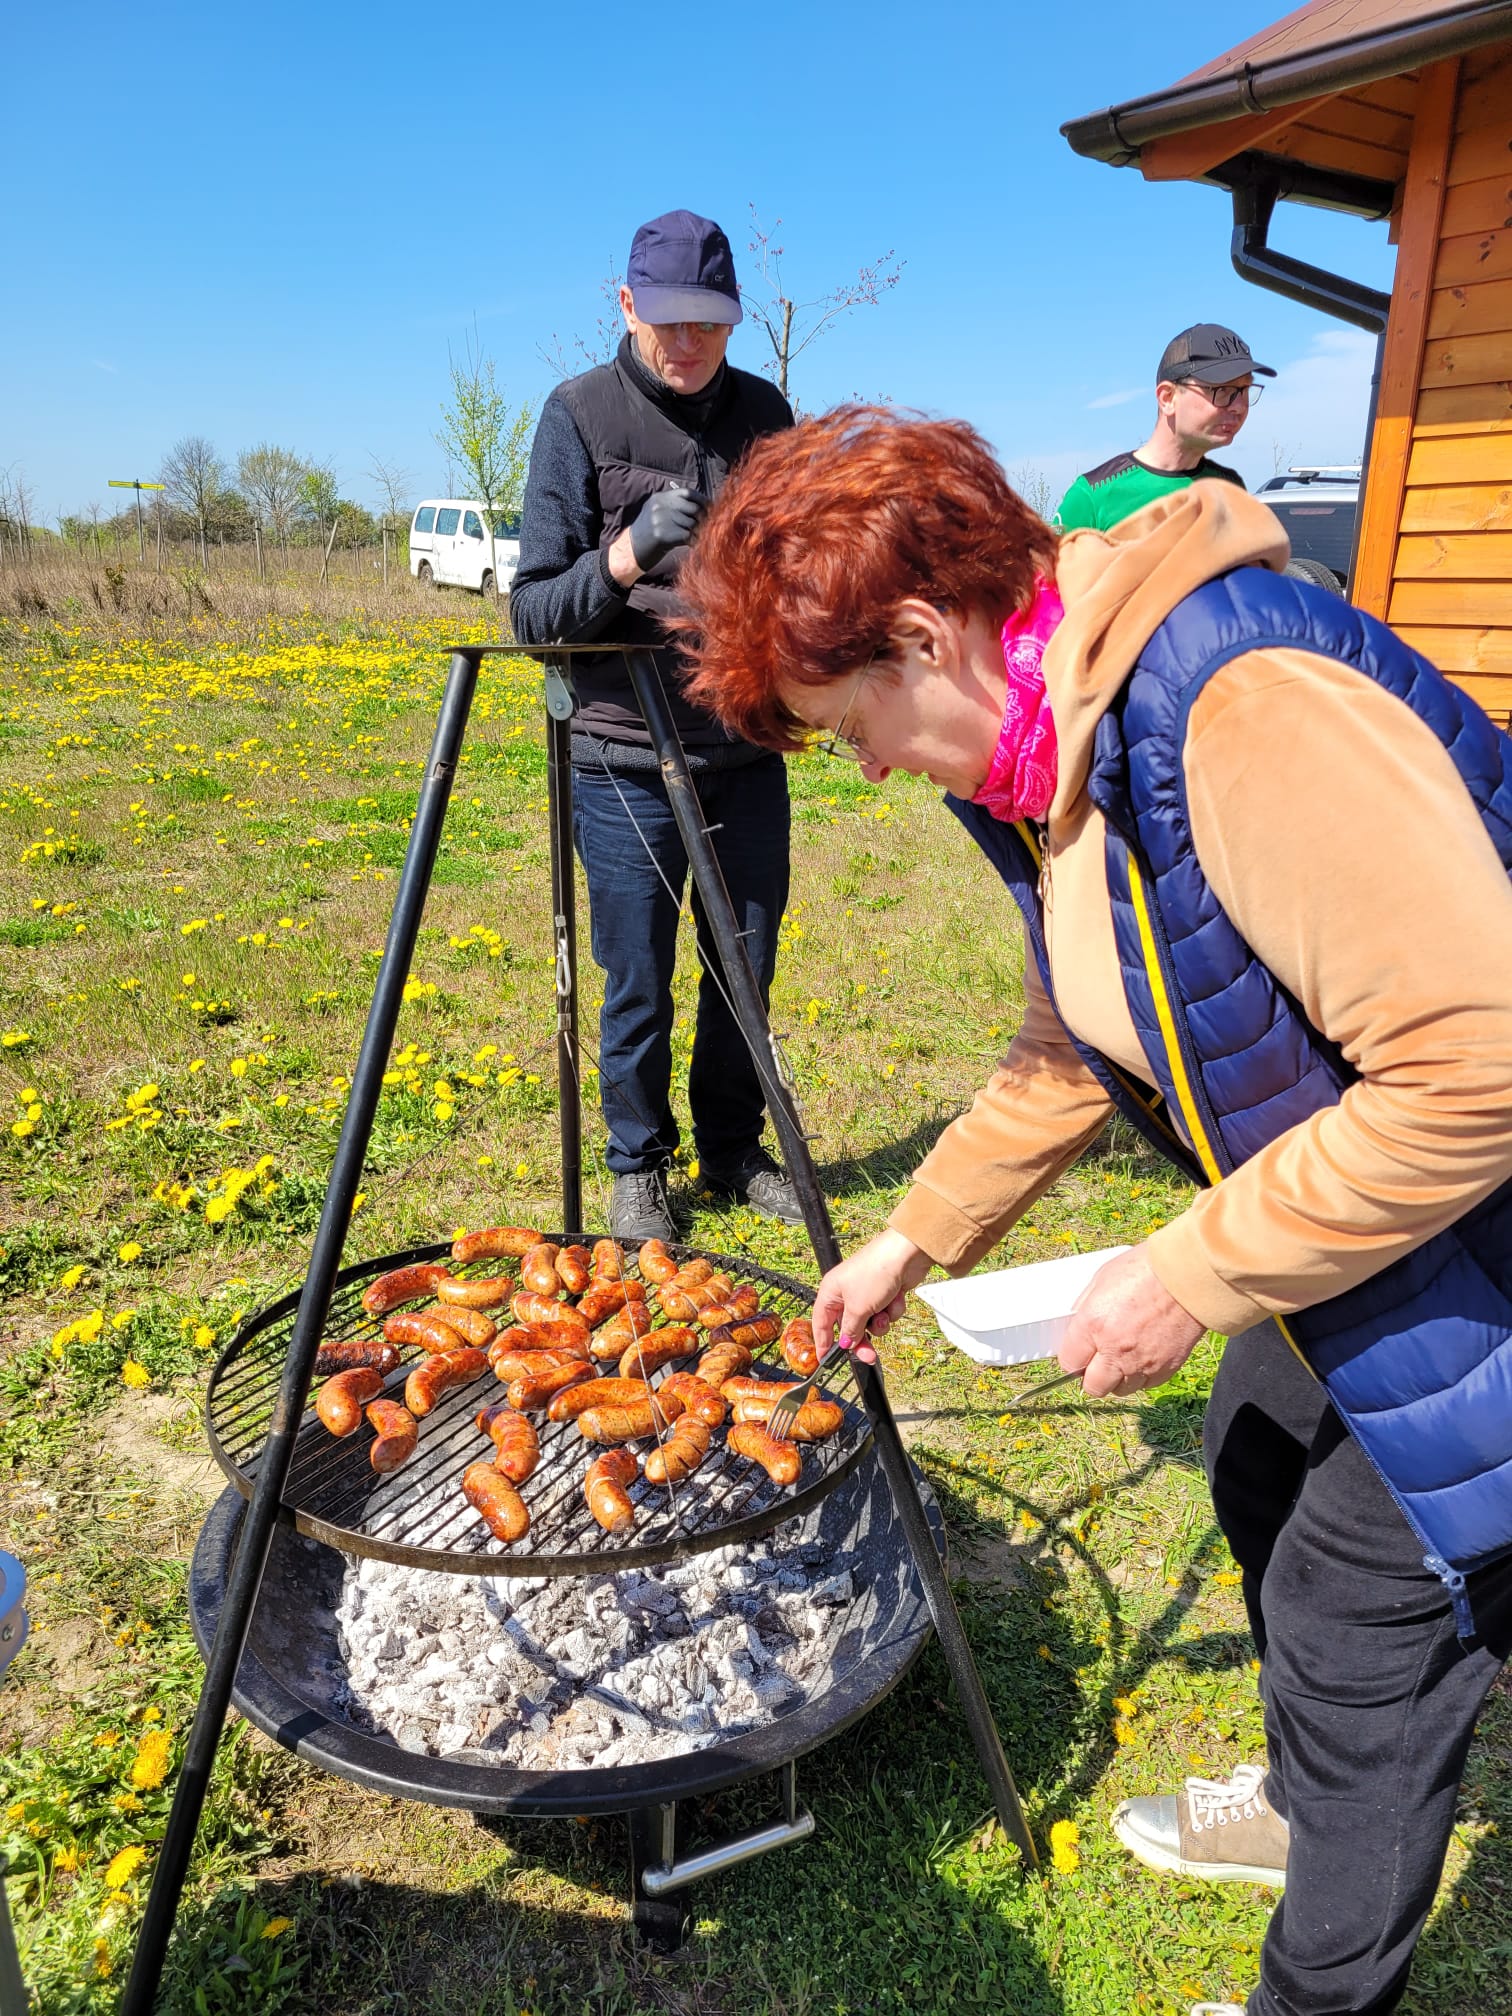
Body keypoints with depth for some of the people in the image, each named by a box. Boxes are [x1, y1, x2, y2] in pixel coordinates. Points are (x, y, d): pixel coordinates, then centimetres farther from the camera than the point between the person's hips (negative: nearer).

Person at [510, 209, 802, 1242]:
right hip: (627, 754, -3)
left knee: (746, 968, 12)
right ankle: (639, 1169, 25)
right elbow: (533, 611, -8)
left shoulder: (762, 409, 7)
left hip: (748, 749, 4)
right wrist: (627, 555, -25)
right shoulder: (579, 412, -4)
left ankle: (735, 1151, 32)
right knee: (639, 984, 4)